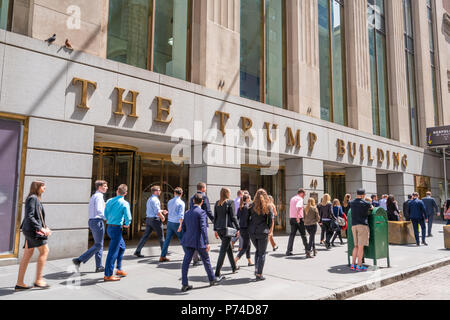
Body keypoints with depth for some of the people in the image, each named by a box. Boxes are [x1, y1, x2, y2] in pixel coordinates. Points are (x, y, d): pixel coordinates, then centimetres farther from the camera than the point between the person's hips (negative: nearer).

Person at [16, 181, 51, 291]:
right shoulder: (32, 198, -12)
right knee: (44, 251, -5)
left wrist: (45, 227, 16)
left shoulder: (36, 199, 18)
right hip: (33, 229, -10)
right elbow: (29, 216, -19)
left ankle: (19, 283, 14)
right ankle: (38, 280, 0)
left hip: (30, 230, 10)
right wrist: (40, 228, -22)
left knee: (27, 255, 10)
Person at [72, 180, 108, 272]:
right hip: (98, 221, -10)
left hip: (92, 221, 10)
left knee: (99, 244, 12)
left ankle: (99, 266, 15)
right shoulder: (99, 196, -12)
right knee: (98, 245, -5)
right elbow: (99, 210, -21)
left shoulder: (93, 196, 19)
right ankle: (79, 260, -6)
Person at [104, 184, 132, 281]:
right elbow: (128, 218, -15)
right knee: (113, 252, -2)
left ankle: (119, 269, 28)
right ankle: (108, 275, 4)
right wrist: (126, 225, 5)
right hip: (116, 228, -8)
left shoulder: (109, 201, 6)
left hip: (109, 227, 8)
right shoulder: (125, 203, -13)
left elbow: (106, 215, 13)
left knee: (122, 247, 21)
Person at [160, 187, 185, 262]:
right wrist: (180, 225, -20)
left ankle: (162, 257, 3)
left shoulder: (169, 201, 8)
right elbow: (181, 215, -17)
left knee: (167, 239, 5)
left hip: (169, 222, 5)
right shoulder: (181, 203, -9)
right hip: (176, 223, -5)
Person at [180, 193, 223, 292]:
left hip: (188, 241, 5)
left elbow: (183, 227, 14)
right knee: (206, 260, 12)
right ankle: (212, 279, 29)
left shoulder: (187, 213, 8)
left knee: (186, 262, 4)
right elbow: (203, 228, -19)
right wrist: (207, 243, -18)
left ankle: (184, 284, 4)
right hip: (198, 241, -5)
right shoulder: (201, 212, -13)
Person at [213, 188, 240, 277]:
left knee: (229, 247, 21)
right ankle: (217, 272, -5)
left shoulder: (217, 203, 9)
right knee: (223, 250, -4)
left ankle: (234, 267, 34)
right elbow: (233, 217, -10)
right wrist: (237, 228, -4)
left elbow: (215, 217, 11)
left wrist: (215, 229, 17)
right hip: (227, 228, -7)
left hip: (219, 228, 7)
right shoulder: (230, 202, -8)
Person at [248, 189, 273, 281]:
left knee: (257, 250, 23)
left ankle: (256, 269, 14)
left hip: (252, 232, 3)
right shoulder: (267, 206, -5)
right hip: (263, 232, -3)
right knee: (262, 253, 7)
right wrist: (268, 229, 12)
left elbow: (248, 218, 1)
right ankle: (259, 274, 4)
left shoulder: (252, 206, -1)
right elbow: (271, 220, -2)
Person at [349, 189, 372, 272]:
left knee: (356, 246, 13)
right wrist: (370, 206, 39)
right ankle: (359, 266, 0)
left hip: (354, 226, 5)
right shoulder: (366, 204, -5)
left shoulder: (351, 203, 9)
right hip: (363, 225, -5)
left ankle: (353, 264, 12)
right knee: (361, 246, -3)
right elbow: (371, 207, 16)